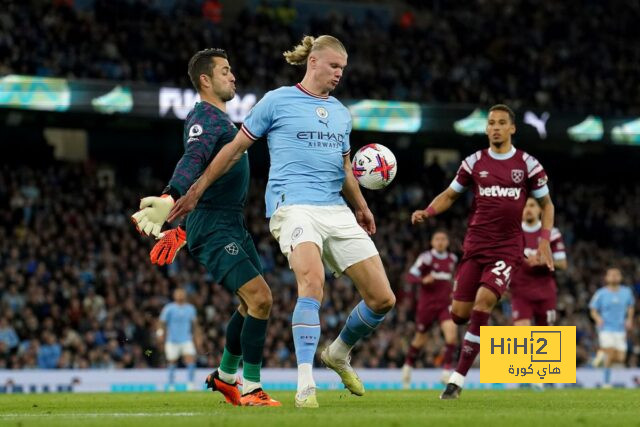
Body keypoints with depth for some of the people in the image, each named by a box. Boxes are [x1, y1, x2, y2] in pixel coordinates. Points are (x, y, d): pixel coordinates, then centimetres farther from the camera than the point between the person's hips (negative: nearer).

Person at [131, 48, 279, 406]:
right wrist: (169, 199, -50)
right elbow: (193, 161, -32)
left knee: (254, 302, 17)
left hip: (234, 225, 10)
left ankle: (226, 376, 32)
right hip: (214, 229, -10)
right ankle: (251, 390, -12)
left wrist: (183, 228, 30)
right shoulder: (205, 117, -14)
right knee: (260, 298, -18)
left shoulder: (221, 119, 18)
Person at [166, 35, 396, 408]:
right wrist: (194, 192, 7)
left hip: (337, 212, 6)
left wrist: (361, 207, 30)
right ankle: (306, 385, -34)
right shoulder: (278, 102, 3)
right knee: (313, 284, -33)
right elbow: (235, 150, 7)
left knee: (383, 298, -1)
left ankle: (339, 354, 27)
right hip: (295, 206, -6)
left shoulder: (341, 113, 19)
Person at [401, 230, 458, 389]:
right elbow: (410, 276, -15)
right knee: (420, 339, 8)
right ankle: (408, 366, 34)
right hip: (427, 303, -3)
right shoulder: (426, 257, -8)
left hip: (445, 304, 3)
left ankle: (447, 370, -20)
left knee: (452, 330, -21)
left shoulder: (452, 259, 10)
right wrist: (423, 280, -32)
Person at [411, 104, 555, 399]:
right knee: (459, 314, -4)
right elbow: (450, 195, 14)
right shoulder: (474, 163, 5)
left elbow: (546, 204, 12)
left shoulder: (527, 164, 2)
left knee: (483, 301, -22)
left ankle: (458, 379, -18)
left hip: (507, 249, -2)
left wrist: (544, 239, -1)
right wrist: (427, 212, -5)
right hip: (475, 246, 3)